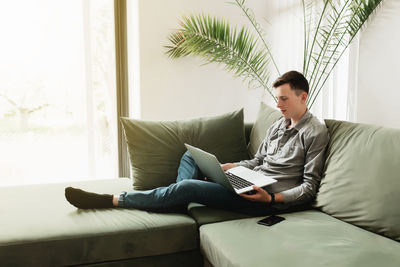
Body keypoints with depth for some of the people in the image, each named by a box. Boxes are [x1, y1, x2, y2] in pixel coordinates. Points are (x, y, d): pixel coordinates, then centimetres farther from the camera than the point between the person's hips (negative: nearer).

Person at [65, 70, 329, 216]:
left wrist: (272, 198, -23)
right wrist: (223, 166, 7)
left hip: (270, 199, -9)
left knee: (187, 186, -21)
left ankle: (113, 200, -10)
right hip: (249, 184, 9)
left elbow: (309, 187, -10)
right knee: (191, 157, 5)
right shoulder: (278, 126, 18)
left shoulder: (316, 132, -7)